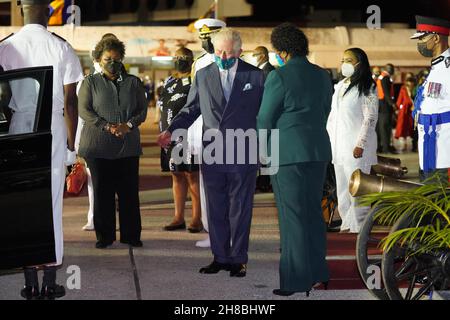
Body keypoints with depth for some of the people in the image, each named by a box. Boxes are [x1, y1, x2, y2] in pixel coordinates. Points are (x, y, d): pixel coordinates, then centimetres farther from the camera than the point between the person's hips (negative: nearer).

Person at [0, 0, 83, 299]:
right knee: (52, 202, 4)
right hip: (53, 129, -1)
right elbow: (70, 101, -1)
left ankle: (31, 283, 7)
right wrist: (72, 142, 6)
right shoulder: (62, 48, -2)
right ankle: (50, 281, 6)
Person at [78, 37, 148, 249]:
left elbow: (143, 110, 9)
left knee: (129, 192, 1)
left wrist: (129, 125, -11)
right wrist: (106, 127, -14)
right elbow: (84, 110, -2)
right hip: (98, 146, -1)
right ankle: (104, 235, 9)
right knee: (102, 192, 1)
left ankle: (131, 235, 9)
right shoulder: (90, 83, 7)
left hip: (128, 145, 2)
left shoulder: (133, 83, 13)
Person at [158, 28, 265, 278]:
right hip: (212, 154, 3)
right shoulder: (203, 76, 8)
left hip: (243, 154, -2)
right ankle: (220, 257, 16)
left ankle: (238, 259, 12)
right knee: (216, 209, 7)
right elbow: (190, 110, 11)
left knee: (240, 208, 4)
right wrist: (171, 131, -3)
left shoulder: (255, 76, 1)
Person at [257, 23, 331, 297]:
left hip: (289, 152, -7)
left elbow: (265, 119, -7)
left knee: (292, 215, -2)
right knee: (313, 212, 14)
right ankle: (317, 273, 21)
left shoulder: (279, 77, -12)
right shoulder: (322, 76, 8)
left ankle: (296, 280, 1)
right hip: (319, 151, 7)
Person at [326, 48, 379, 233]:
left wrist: (360, 144, -17)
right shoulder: (340, 86, 17)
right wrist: (329, 139, 16)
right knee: (341, 187, 9)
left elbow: (370, 118, -11)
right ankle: (346, 223, 15)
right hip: (338, 145, 8)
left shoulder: (366, 88, -6)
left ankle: (359, 226, -4)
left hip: (355, 146, -8)